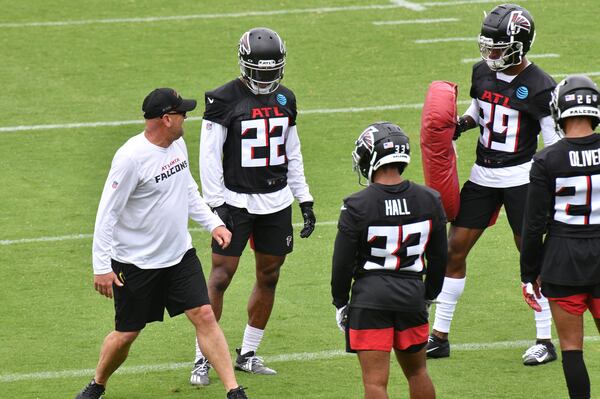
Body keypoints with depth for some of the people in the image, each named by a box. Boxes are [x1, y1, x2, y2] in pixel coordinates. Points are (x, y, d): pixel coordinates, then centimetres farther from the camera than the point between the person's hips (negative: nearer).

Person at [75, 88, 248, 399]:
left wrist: (213, 223, 8)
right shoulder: (131, 157, -23)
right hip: (136, 264, -6)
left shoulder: (177, 144, 2)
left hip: (180, 256, 6)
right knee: (126, 334, 5)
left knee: (205, 316, -4)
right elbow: (107, 213, -19)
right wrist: (101, 266, -20)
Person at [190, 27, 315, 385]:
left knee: (269, 277, 9)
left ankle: (248, 354, 21)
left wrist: (305, 201, 11)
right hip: (236, 202, -5)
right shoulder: (225, 100, -10)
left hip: (276, 203, 5)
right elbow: (209, 155, -9)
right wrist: (216, 204, -14)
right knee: (220, 278, -5)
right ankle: (202, 359, 1)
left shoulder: (285, 100, 7)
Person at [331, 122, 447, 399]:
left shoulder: (357, 206, -12)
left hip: (370, 295, -4)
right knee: (417, 372, 21)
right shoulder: (429, 201, 0)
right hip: (413, 294, 4)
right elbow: (439, 256, 9)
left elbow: (343, 262, -7)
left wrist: (340, 303, 8)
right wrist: (429, 295, 23)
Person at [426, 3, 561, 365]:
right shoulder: (483, 72, 2)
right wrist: (461, 124, -1)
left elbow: (554, 143, -10)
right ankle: (440, 335, 14)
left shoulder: (539, 87, -15)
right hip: (483, 175, 6)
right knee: (455, 250, 5)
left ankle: (546, 341, 9)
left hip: (520, 177, -6)